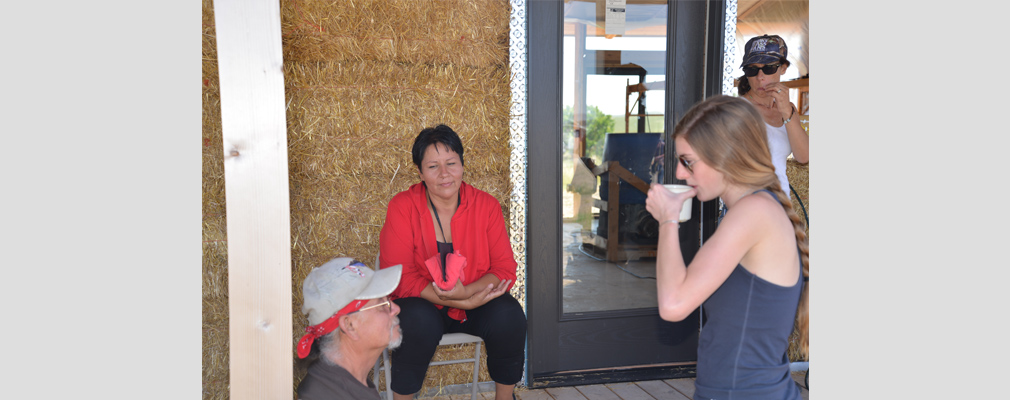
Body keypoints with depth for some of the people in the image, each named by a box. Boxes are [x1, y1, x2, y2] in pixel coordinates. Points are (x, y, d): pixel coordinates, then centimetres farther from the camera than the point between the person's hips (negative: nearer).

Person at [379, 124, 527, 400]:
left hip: (476, 299, 3)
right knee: (419, 322, -33)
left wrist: (465, 291, -30)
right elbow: (400, 277, -19)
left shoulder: (486, 206, -5)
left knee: (510, 316, -24)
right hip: (422, 302, -2)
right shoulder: (402, 207, -12)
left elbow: (505, 269, -8)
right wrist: (467, 303, -27)